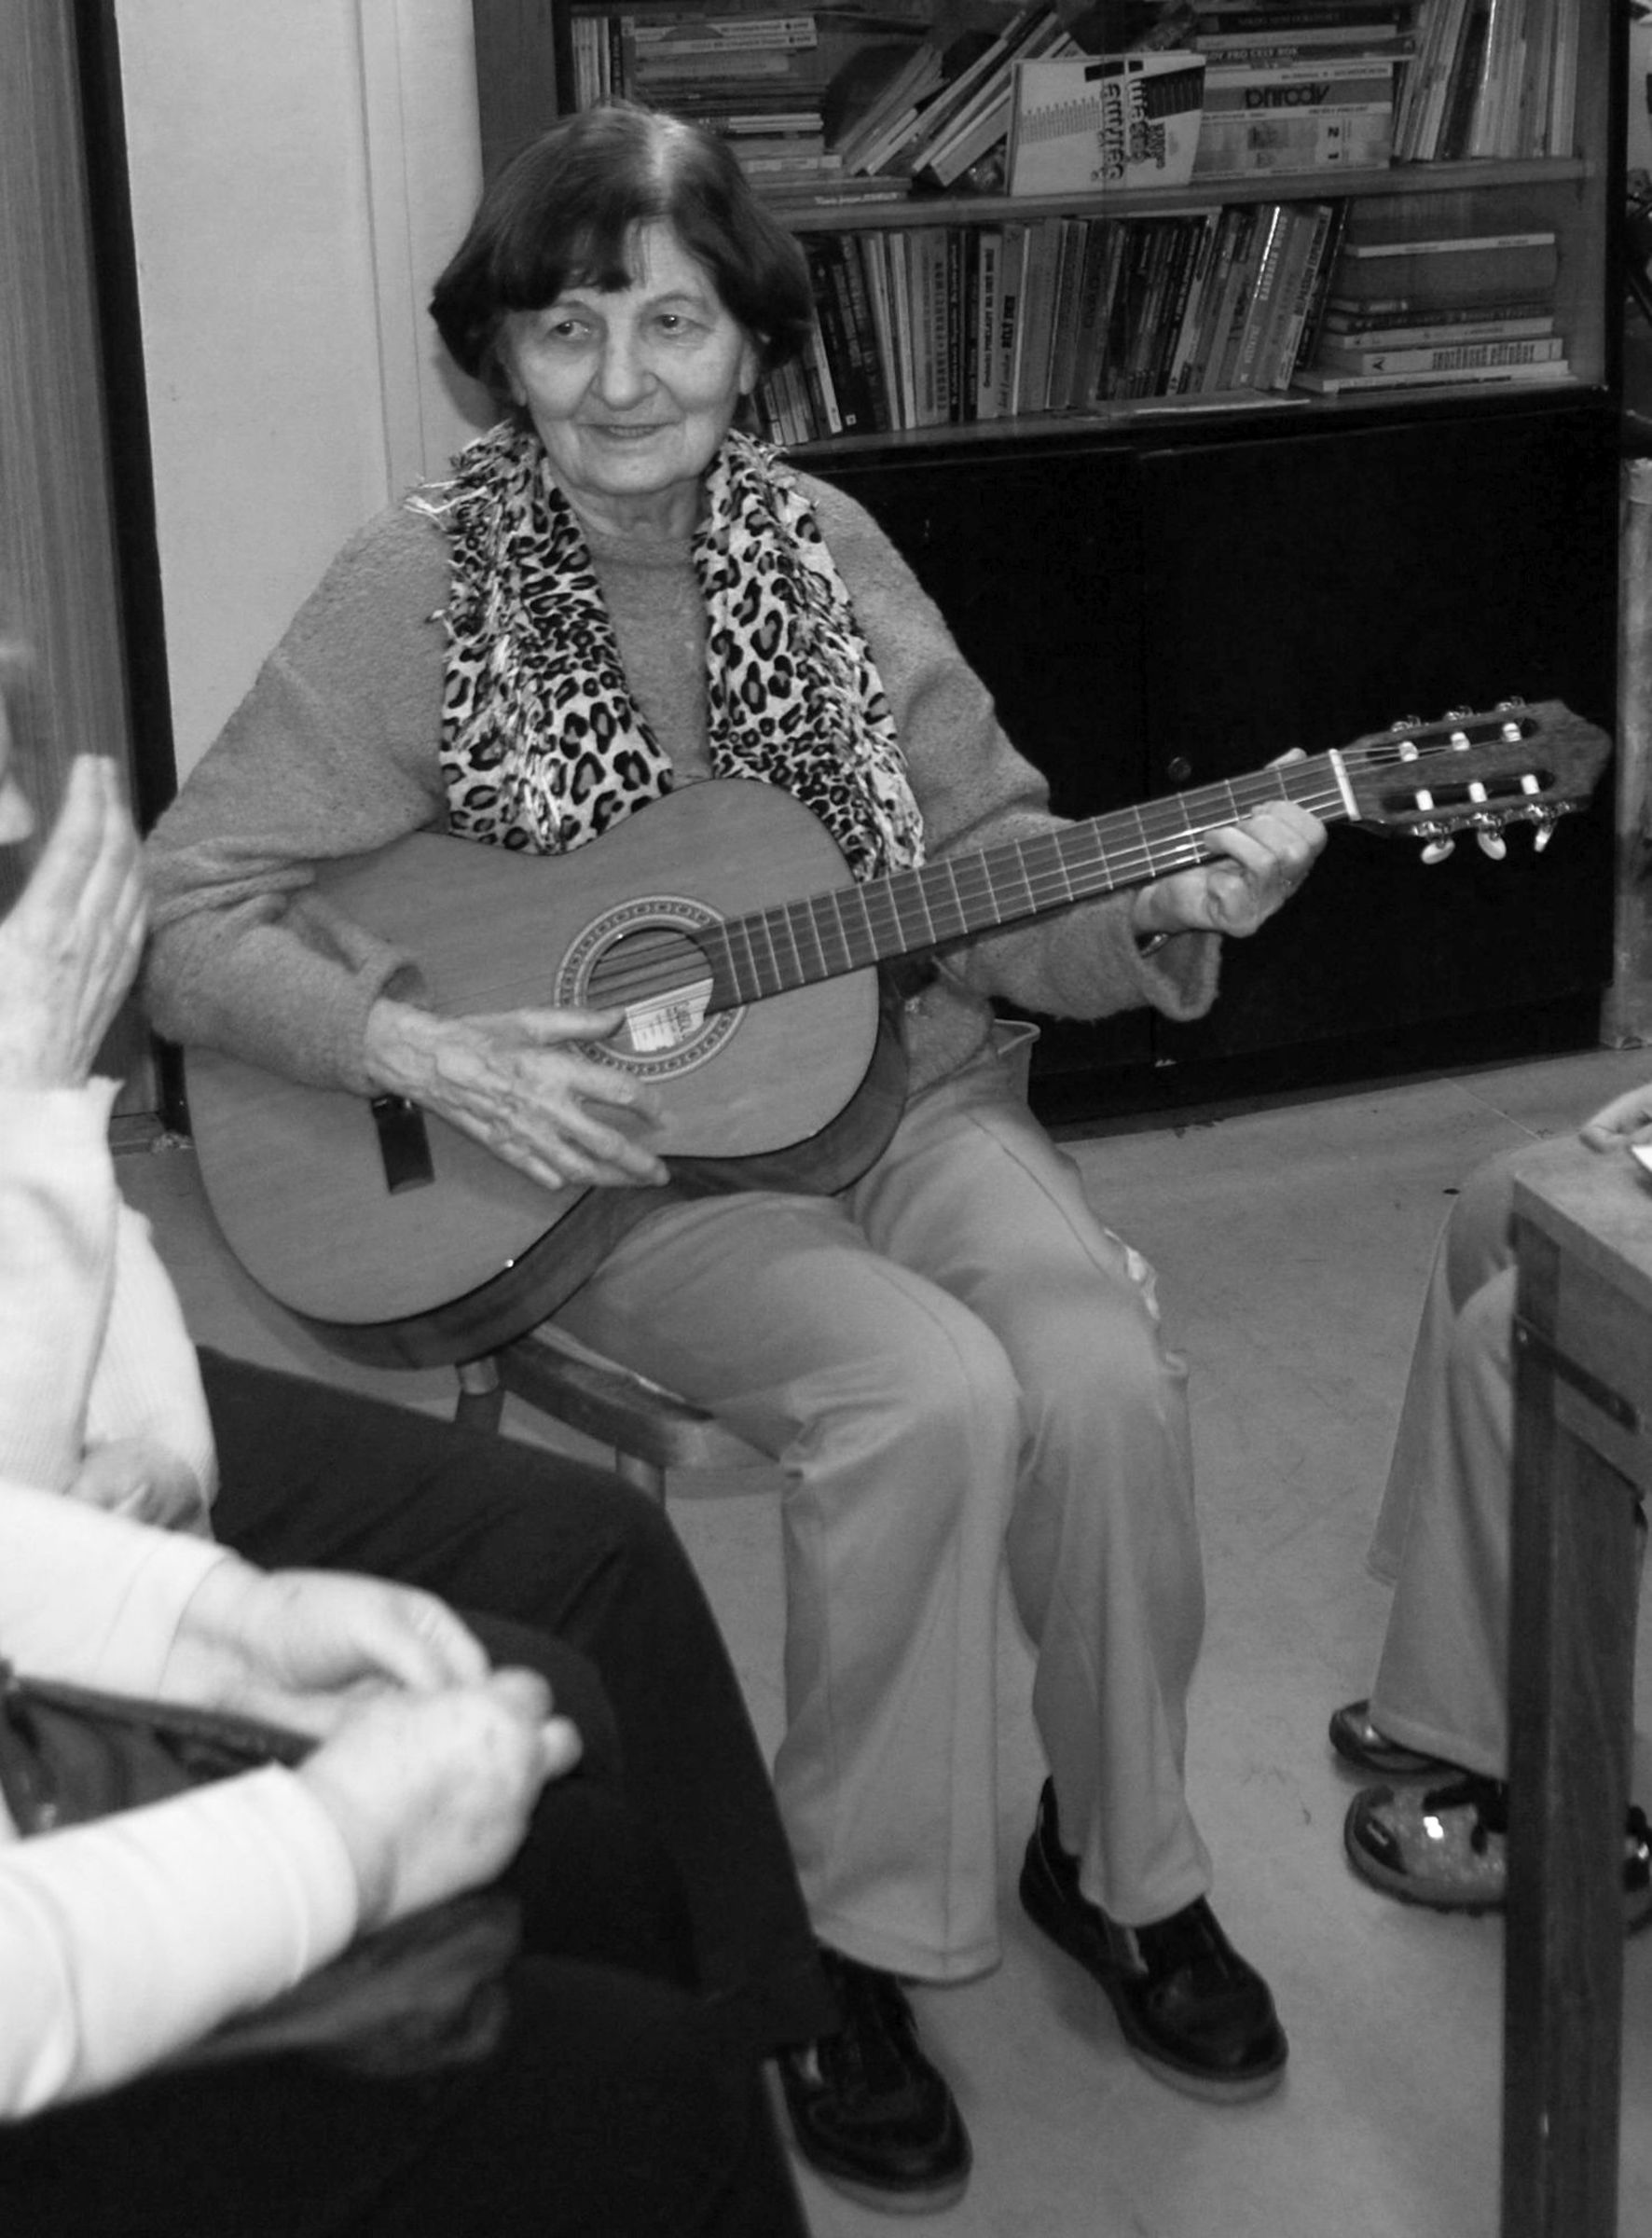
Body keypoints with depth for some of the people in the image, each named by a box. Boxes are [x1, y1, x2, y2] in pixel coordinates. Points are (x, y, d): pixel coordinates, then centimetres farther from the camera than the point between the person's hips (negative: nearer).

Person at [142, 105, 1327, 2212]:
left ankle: (1123, 1860, 5)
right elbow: (186, 910, -9)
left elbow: (986, 851, 7)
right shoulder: (425, 583, -9)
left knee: (1104, 1371, -23)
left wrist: (1158, 906, -13)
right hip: (615, 1162, -3)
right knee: (932, 1394, -29)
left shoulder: (819, 546, 2)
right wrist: (424, 1051, -23)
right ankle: (853, 1937, -7)